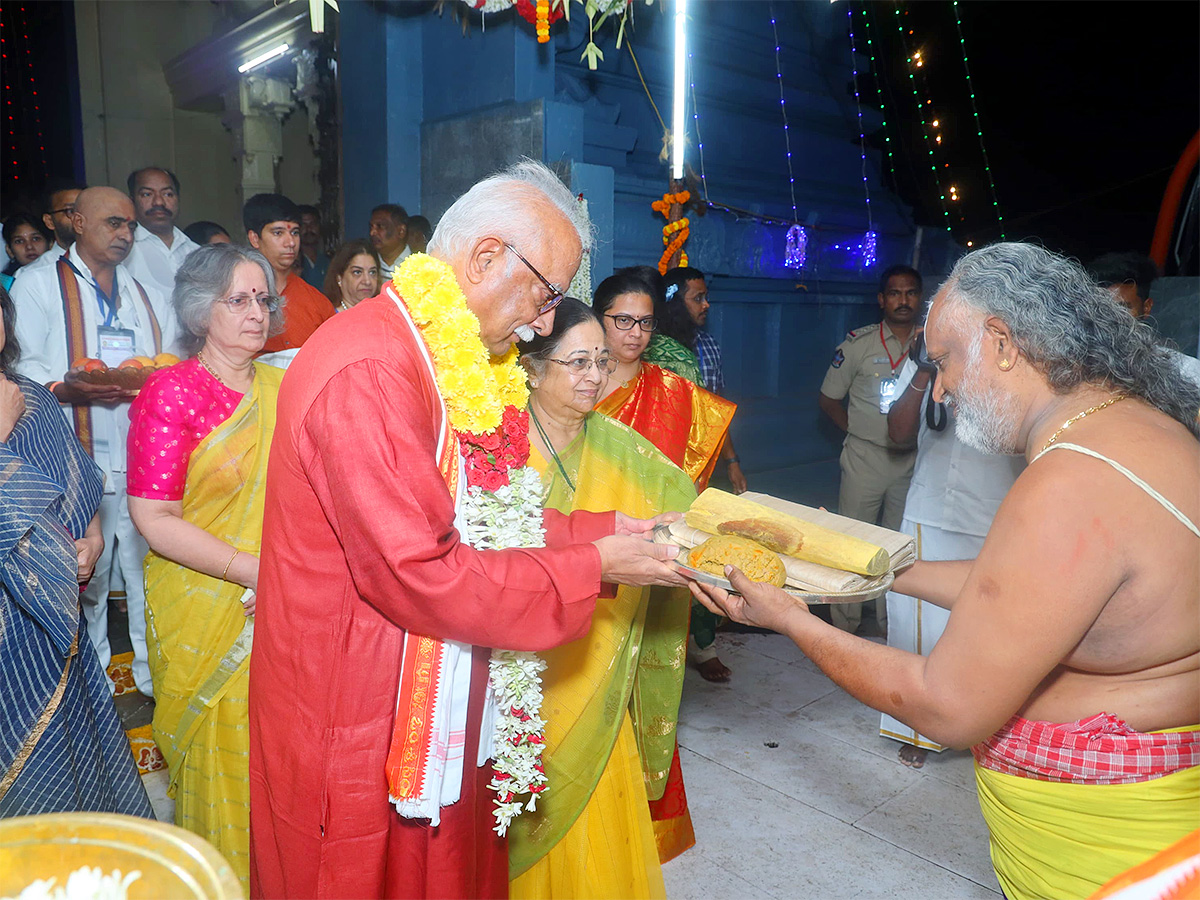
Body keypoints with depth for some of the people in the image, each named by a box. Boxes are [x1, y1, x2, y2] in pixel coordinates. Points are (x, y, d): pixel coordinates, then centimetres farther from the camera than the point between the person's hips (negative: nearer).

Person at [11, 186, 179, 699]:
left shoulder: (146, 296, 20)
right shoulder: (39, 287, 5)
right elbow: (22, 371, -4)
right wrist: (68, 389, -23)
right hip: (80, 464, -3)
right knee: (83, 574, 4)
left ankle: (157, 676, 18)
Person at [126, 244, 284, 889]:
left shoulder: (280, 385, 5)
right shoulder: (170, 393, -11)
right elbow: (152, 518, -14)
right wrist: (252, 569, -19)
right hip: (205, 612, -4)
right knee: (219, 749, 10)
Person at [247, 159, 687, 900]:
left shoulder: (455, 362, 7)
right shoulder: (366, 372, -25)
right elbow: (421, 575, -26)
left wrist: (608, 527, 1)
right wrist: (591, 566, -18)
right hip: (362, 737, -9)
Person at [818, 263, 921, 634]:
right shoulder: (859, 343, -1)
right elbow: (828, 399, 5)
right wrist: (858, 429, -1)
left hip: (912, 461, 2)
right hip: (865, 458, -2)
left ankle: (892, 625, 27)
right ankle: (845, 627, 15)